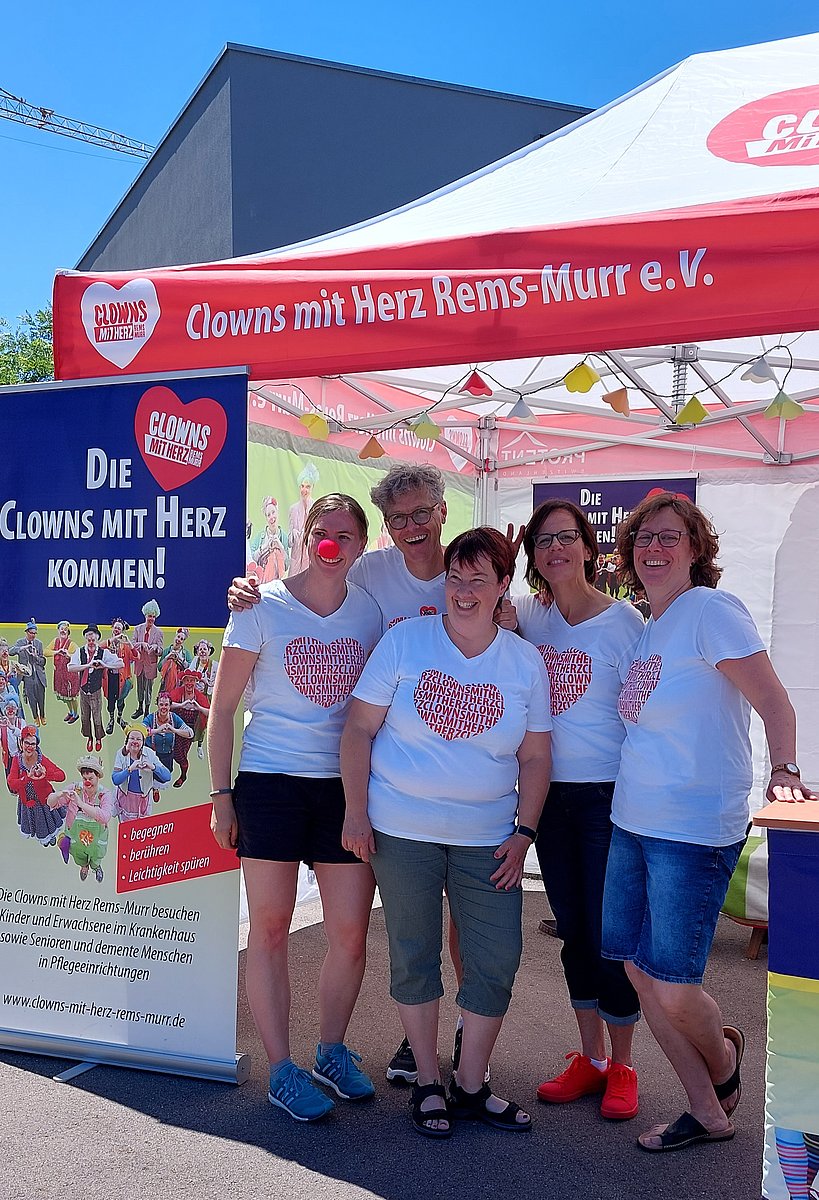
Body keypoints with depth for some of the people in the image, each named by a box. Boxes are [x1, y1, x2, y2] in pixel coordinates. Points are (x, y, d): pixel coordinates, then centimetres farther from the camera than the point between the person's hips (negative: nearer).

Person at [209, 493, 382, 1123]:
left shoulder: (371, 610, 5)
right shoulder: (263, 607, -3)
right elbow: (223, 707, 0)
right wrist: (222, 794, -3)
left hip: (347, 787, 3)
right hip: (272, 782, -2)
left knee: (351, 933, 5)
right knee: (271, 928, 5)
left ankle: (332, 1050, 29)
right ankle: (282, 1070, 20)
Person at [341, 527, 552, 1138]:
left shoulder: (525, 662, 1)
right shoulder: (404, 640, -5)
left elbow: (535, 757, 6)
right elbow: (359, 728, -3)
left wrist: (523, 834, -1)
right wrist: (356, 812, -7)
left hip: (486, 835, 2)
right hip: (403, 830, -1)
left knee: (498, 960, 3)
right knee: (414, 957, 9)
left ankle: (472, 1086, 25)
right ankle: (428, 1084, 28)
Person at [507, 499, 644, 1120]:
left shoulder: (624, 619, -8)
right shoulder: (525, 615, 4)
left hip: (608, 792, -4)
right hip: (550, 791, 4)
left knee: (610, 930, 1)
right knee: (573, 928, 14)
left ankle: (622, 1067, 21)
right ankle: (589, 1057, 29)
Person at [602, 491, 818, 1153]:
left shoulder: (711, 610, -10)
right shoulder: (648, 627, 14)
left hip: (695, 828, -8)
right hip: (634, 821, 8)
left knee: (671, 985, -1)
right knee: (639, 969, 10)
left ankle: (723, 1061, 34)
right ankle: (708, 1112, 29)